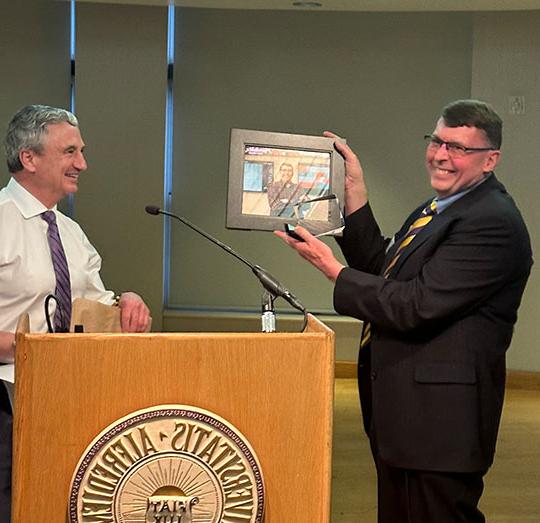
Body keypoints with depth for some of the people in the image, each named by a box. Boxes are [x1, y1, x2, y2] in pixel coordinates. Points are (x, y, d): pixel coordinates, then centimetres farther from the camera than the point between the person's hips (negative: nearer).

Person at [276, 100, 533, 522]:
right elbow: (384, 272, 14)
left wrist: (331, 268, -16)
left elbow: (415, 305, -24)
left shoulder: (493, 222, -19)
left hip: (439, 419, -10)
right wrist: (355, 195, 7)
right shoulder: (436, 210, 14)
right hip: (403, 411, 10)